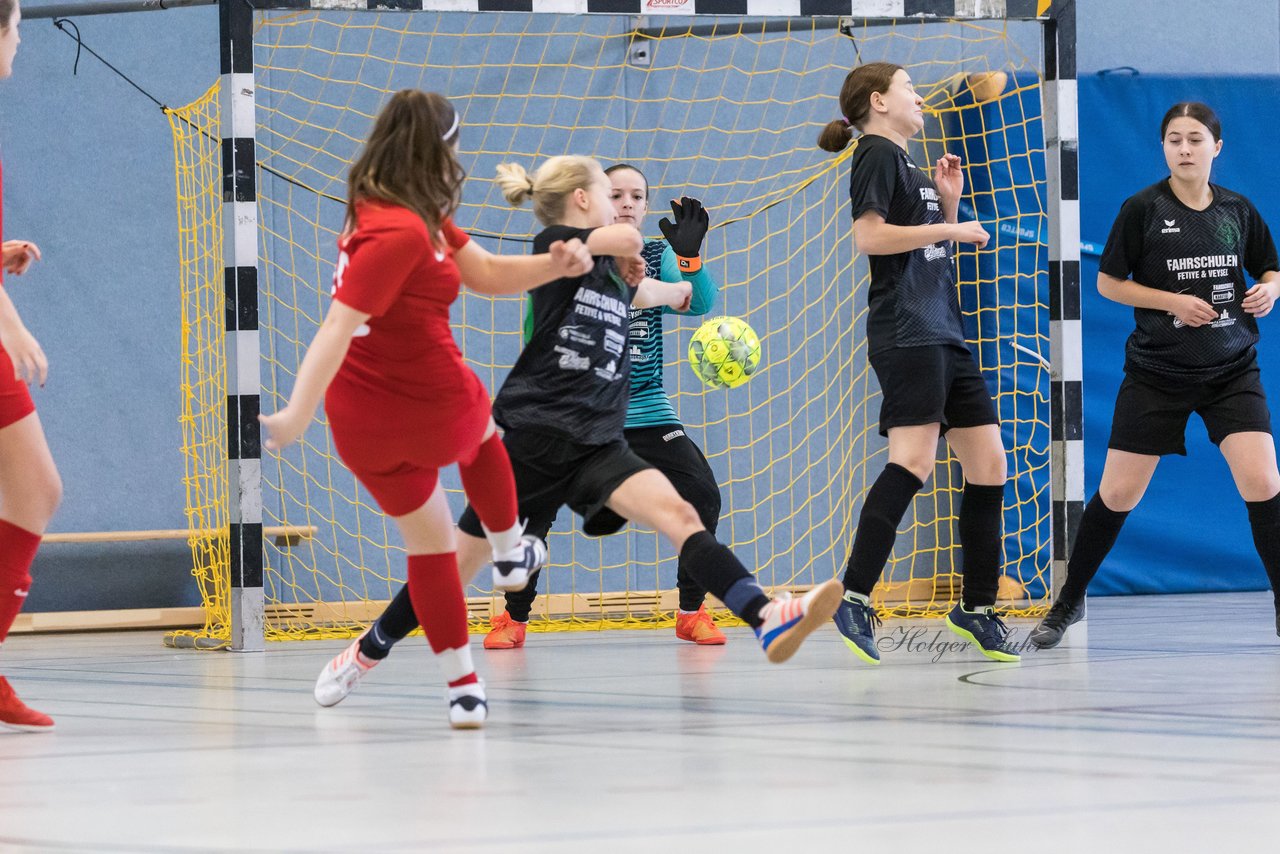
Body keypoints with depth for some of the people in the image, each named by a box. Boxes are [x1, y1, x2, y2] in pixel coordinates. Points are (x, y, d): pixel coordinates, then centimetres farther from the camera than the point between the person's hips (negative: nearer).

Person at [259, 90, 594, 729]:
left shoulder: (405, 214, 3)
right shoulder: (402, 231, -27)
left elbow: (486, 273, 10)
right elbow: (338, 326, -33)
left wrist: (551, 264, -5)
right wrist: (297, 414, -39)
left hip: (363, 422, 7)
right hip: (435, 406, -7)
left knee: (427, 540, 20)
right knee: (480, 435, 31)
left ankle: (463, 687, 23)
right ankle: (508, 550, 51)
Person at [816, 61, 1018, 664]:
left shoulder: (910, 165, 24)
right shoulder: (877, 155, -3)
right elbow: (869, 236, -17)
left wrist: (950, 203, 14)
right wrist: (951, 228, -10)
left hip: (944, 333, 10)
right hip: (906, 333, -10)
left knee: (988, 463, 7)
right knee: (914, 461, -23)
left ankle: (977, 608, 15)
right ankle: (854, 599, -28)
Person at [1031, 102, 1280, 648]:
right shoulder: (1143, 209, -6)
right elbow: (1108, 282, -3)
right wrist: (1174, 302, -15)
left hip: (1231, 370, 1)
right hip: (1157, 372, -1)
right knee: (1117, 493, 3)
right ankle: (1068, 603, 22)